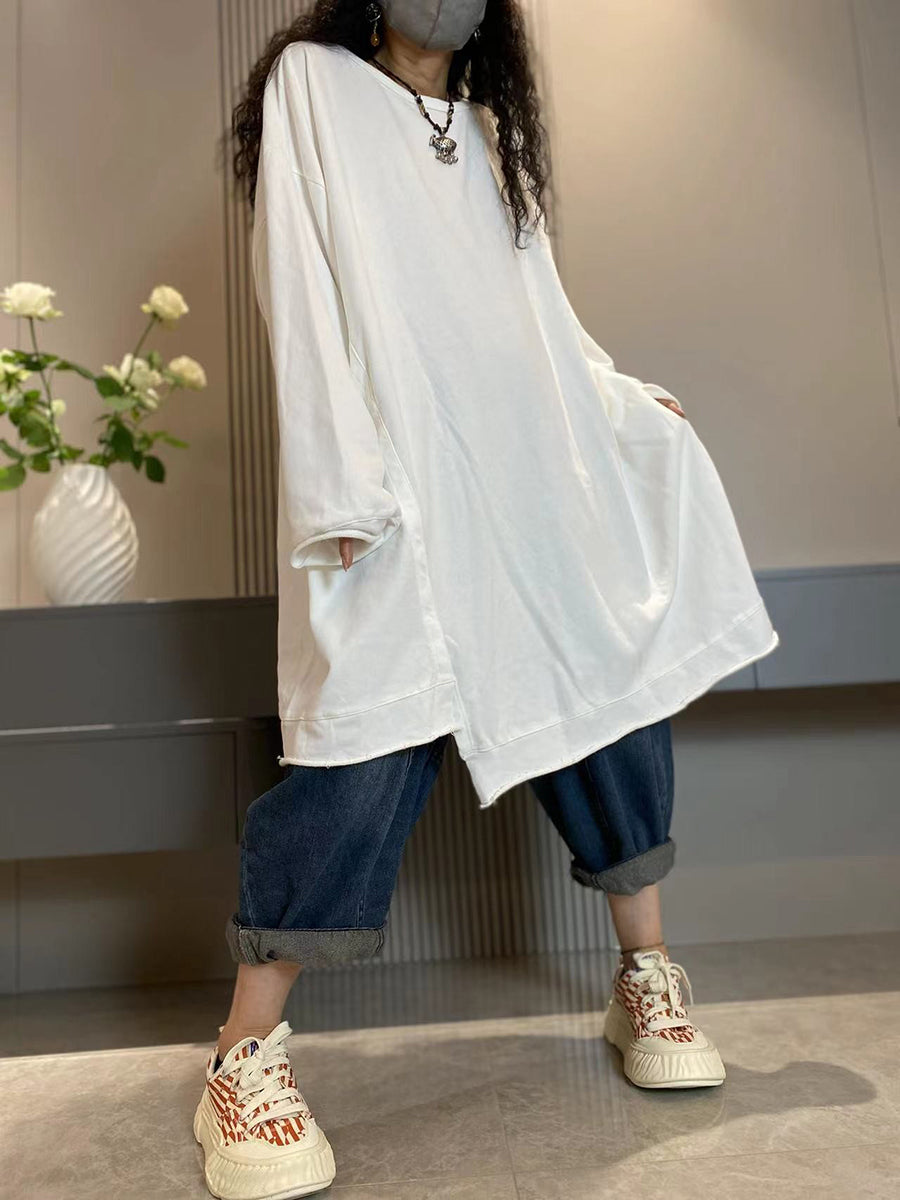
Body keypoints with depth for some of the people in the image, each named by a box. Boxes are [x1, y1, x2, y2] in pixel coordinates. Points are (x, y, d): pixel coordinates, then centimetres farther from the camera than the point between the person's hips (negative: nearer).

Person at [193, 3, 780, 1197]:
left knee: (618, 683, 3)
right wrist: (340, 483, -16)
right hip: (402, 478, -6)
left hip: (530, 473, 7)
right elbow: (306, 291, -5)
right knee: (371, 734, -14)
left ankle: (648, 980, 19)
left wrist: (627, 405, 25)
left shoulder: (485, 129, 27)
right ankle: (247, 1055, 0)